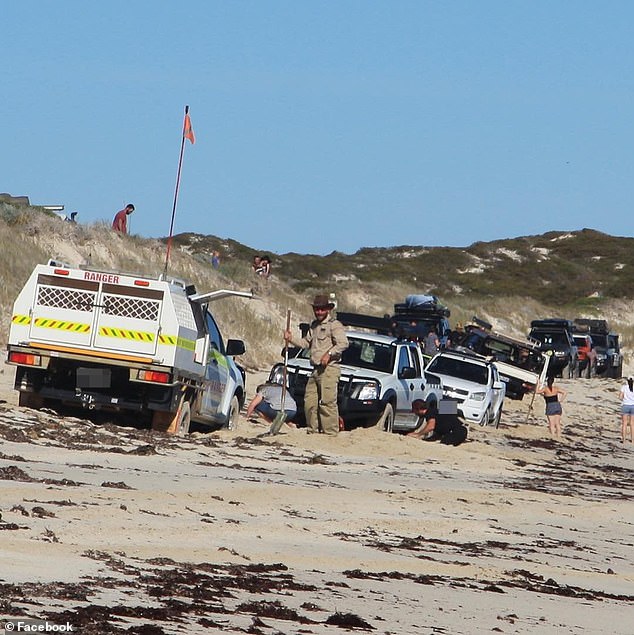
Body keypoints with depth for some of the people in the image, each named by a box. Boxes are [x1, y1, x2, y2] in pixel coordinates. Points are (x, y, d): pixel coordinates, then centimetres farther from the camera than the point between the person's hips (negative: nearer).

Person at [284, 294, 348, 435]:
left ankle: (330, 432, -12)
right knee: (309, 402, 7)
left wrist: (329, 353, -24)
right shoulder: (314, 325, 22)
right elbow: (306, 343, 30)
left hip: (329, 370, -9)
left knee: (327, 402, -12)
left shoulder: (334, 324, -5)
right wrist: (291, 340, 16)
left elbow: (343, 343, -16)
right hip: (316, 370, 9)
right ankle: (313, 430, 15)